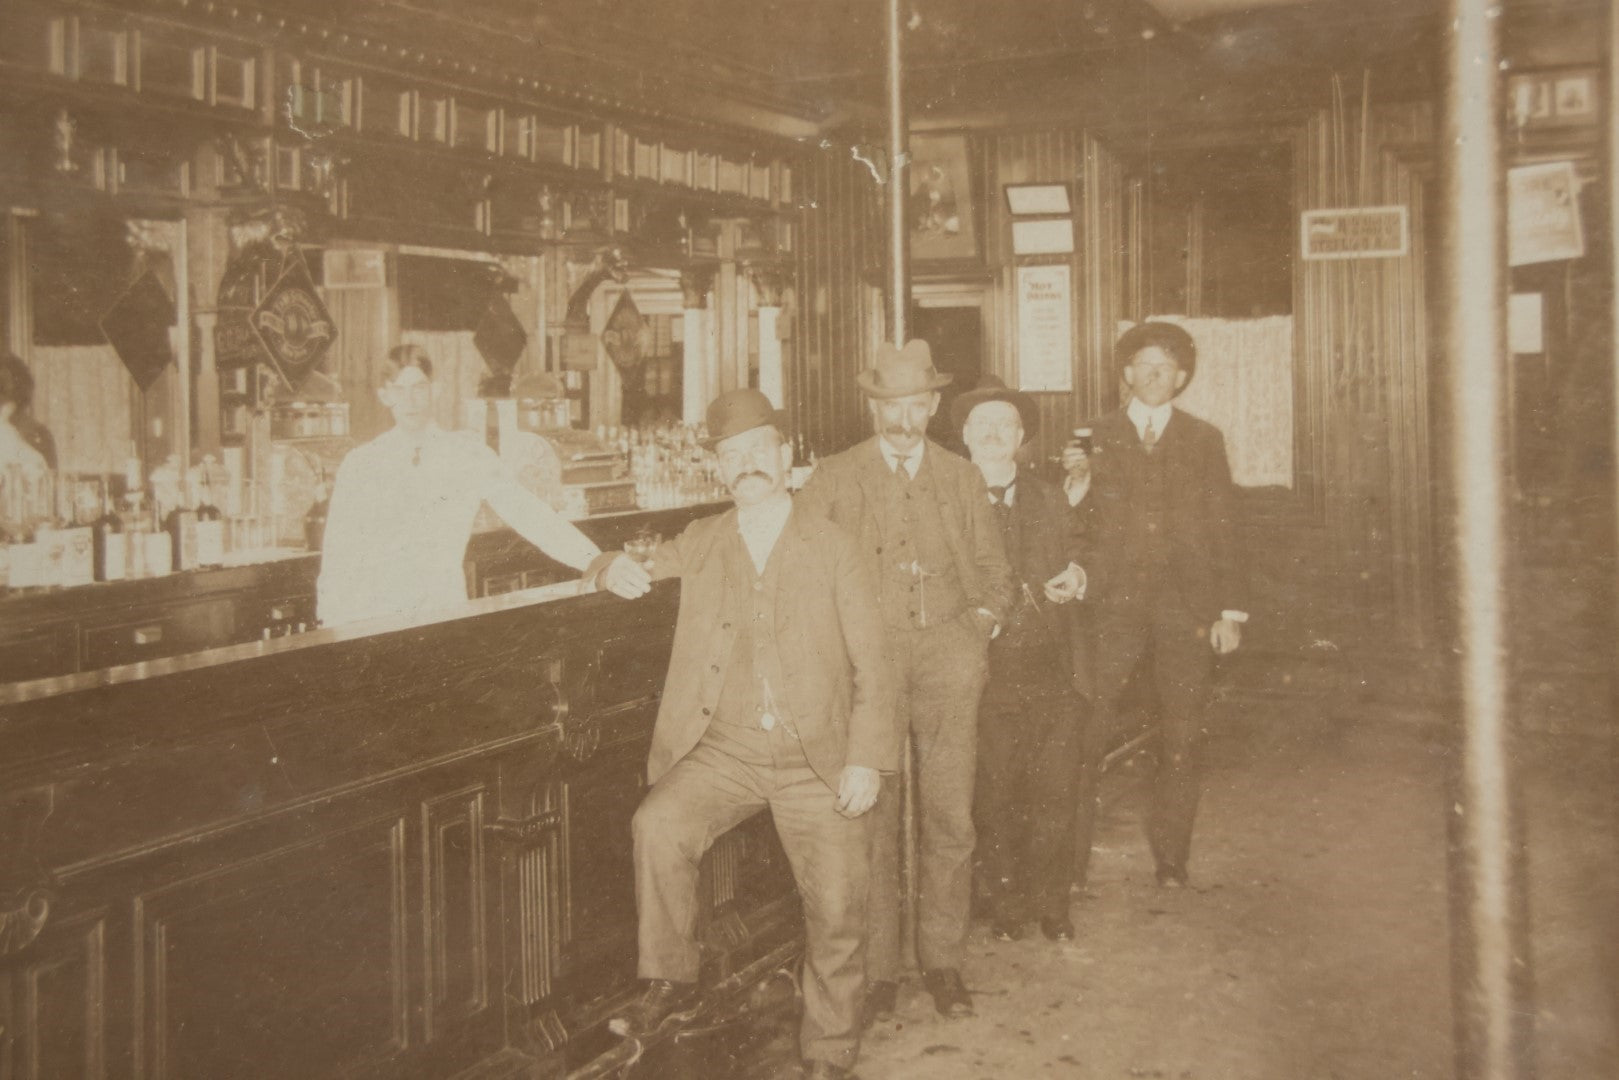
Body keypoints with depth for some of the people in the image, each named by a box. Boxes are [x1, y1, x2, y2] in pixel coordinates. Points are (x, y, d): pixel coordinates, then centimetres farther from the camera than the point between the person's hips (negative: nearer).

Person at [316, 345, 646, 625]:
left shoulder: (468, 454, 0)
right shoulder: (360, 465, 2)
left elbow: (526, 512, -11)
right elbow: (339, 556, 3)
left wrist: (596, 563, -25)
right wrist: (333, 631, -7)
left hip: (445, 613, 0)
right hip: (372, 620, 0)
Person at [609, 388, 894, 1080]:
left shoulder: (833, 550, 4)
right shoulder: (700, 544, 11)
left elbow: (871, 664, 2)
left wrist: (867, 758, -9)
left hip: (818, 757, -1)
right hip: (724, 749, 1)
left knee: (837, 908, -7)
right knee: (658, 826, -26)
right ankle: (671, 984, -7)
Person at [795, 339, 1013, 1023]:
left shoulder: (963, 479, 17)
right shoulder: (834, 478, 8)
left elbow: (994, 573, 21)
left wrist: (979, 625, 6)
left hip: (947, 653, 2)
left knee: (950, 818, 0)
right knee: (871, 820, -4)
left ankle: (942, 961, 14)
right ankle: (877, 970, 8)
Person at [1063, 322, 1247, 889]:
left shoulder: (1205, 441, 12)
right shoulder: (1096, 436, 10)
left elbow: (1223, 529, 9)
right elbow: (1074, 526, 6)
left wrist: (1230, 610, 3)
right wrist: (1074, 485, -14)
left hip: (1184, 608, 1)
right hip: (1111, 605, -1)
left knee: (1182, 740, 4)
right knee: (1085, 736, -6)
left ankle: (1170, 860, 17)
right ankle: (1071, 861, 3)